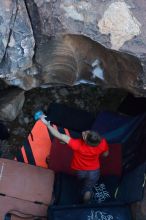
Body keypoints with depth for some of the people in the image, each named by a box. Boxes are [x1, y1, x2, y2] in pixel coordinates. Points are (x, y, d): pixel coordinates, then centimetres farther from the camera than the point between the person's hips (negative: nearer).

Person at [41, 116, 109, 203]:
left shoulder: (78, 145, -43)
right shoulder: (103, 143, -34)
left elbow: (60, 136, -37)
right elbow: (106, 154, -10)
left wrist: (47, 124, -29)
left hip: (80, 171, 0)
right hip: (94, 171, 1)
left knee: (83, 182, 36)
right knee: (87, 189, 28)